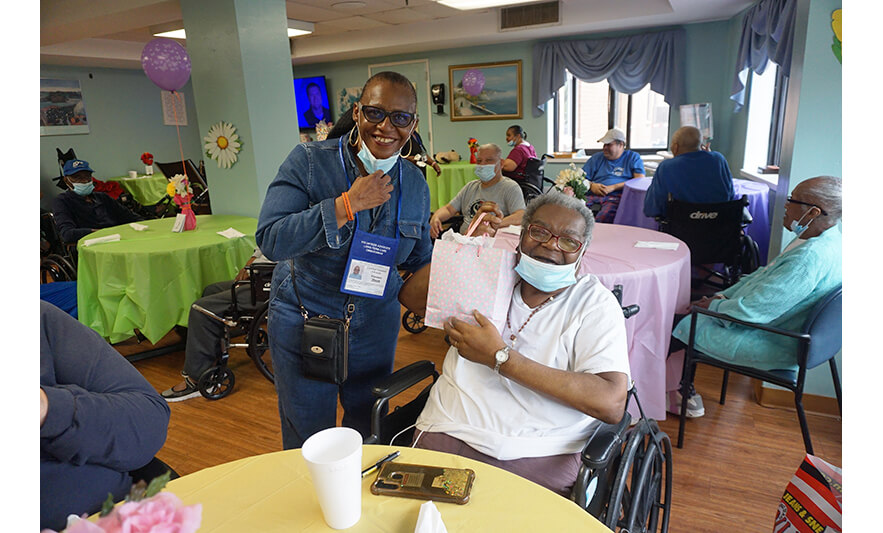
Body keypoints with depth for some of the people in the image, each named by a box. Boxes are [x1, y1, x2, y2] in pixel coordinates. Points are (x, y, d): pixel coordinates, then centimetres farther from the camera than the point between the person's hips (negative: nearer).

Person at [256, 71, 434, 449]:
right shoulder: (308, 162, -13)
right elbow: (270, 239, -25)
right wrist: (348, 203, -29)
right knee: (307, 443, 14)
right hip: (304, 318, -3)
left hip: (376, 325, 4)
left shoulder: (415, 184, -1)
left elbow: (420, 262, 8)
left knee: (369, 434, 22)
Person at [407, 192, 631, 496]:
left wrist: (500, 356, -16)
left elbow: (612, 404, -14)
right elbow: (412, 297, 13)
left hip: (542, 456, -2)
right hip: (451, 433, 3)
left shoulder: (596, 303, 0)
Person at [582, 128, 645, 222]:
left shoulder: (633, 157, 19)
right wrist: (591, 185, -3)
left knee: (602, 218, -38)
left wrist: (613, 187, -5)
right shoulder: (596, 157, 27)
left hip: (617, 197, -2)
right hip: (594, 196, 3)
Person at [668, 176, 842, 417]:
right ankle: (686, 393, 17)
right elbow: (764, 275, 13)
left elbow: (752, 310, -30)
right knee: (689, 311, 10)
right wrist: (724, 296, 4)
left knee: (681, 324, -5)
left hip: (773, 347, -10)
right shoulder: (824, 240, 4)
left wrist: (714, 305, -11)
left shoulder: (810, 258, -30)